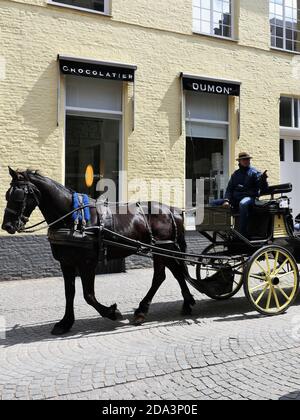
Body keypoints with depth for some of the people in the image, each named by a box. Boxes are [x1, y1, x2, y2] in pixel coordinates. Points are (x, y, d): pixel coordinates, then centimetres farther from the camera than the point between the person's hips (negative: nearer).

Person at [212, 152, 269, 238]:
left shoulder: (255, 172, 8)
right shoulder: (236, 174, 22)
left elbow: (264, 189, -1)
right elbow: (229, 189, 17)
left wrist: (263, 179, -23)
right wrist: (227, 200, -3)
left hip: (249, 197, -5)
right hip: (235, 199, 6)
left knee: (243, 204, -41)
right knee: (214, 203, -9)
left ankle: (243, 233, -39)